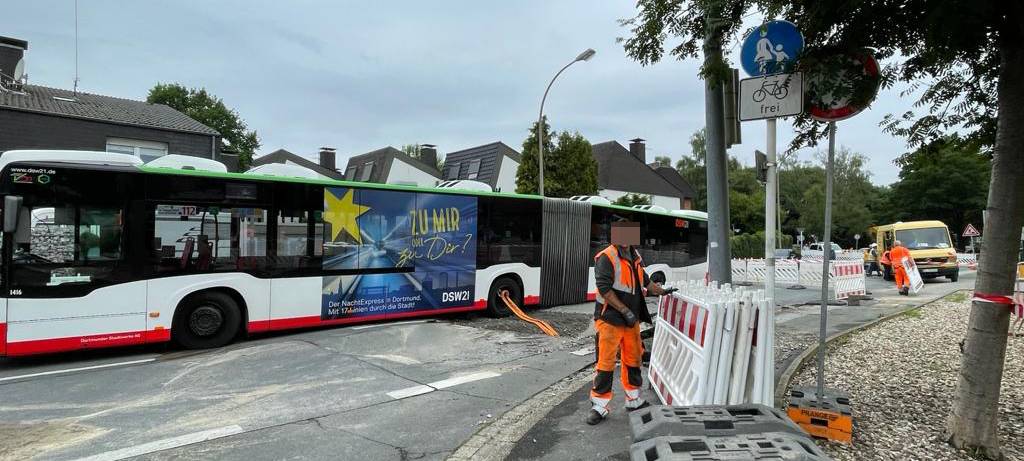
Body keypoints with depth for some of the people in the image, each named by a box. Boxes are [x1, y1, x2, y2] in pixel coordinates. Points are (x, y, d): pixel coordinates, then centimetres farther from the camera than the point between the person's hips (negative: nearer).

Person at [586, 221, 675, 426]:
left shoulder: (635, 256, 12)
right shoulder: (606, 258, -14)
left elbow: (644, 280, 28)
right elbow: (604, 289, -20)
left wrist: (663, 291, 28)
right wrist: (625, 311, -20)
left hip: (631, 320, 8)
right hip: (610, 319, -7)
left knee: (633, 359, 16)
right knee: (606, 363, -5)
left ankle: (634, 400, 32)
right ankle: (599, 406, 7)